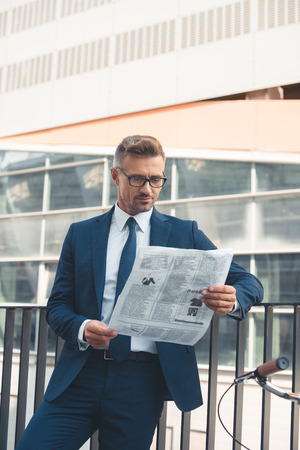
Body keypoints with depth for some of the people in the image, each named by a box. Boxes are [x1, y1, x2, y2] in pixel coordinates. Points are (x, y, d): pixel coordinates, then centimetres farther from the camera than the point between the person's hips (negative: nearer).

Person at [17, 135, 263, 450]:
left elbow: (250, 283, 5)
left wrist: (233, 299, -20)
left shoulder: (185, 234, 9)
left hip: (144, 380, 0)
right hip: (81, 376, 1)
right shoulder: (80, 234, 12)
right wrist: (82, 328, -14)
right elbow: (57, 306, 9)